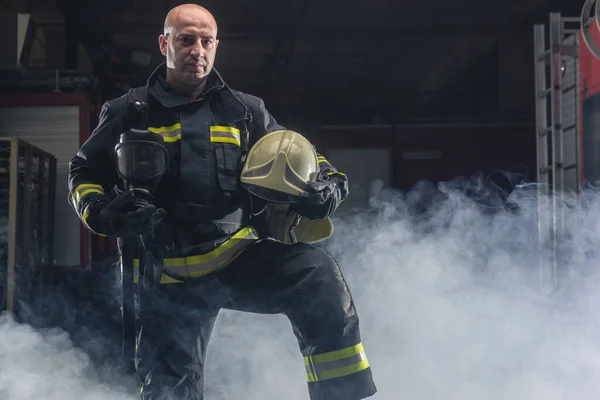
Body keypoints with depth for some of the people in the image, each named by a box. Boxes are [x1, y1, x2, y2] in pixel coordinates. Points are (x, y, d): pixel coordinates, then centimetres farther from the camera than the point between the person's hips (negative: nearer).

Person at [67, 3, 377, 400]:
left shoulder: (244, 111, 9)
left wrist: (327, 183, -6)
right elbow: (84, 172, 14)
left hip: (237, 256, 1)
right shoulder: (130, 113, 5)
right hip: (169, 277, 0)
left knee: (316, 272, -26)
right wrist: (102, 214, -8)